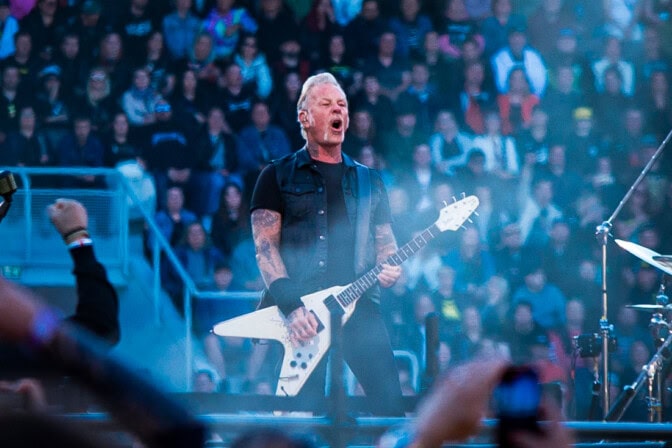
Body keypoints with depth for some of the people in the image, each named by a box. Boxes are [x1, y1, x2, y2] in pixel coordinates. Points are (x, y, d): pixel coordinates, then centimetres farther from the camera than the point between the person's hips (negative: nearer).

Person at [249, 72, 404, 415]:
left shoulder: (369, 181, 20)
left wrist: (390, 268, -5)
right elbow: (265, 246, -1)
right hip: (301, 311, -3)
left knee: (390, 402, -10)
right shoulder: (278, 177, 9)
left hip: (359, 306, 3)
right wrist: (290, 307, -15)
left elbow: (385, 241, 21)